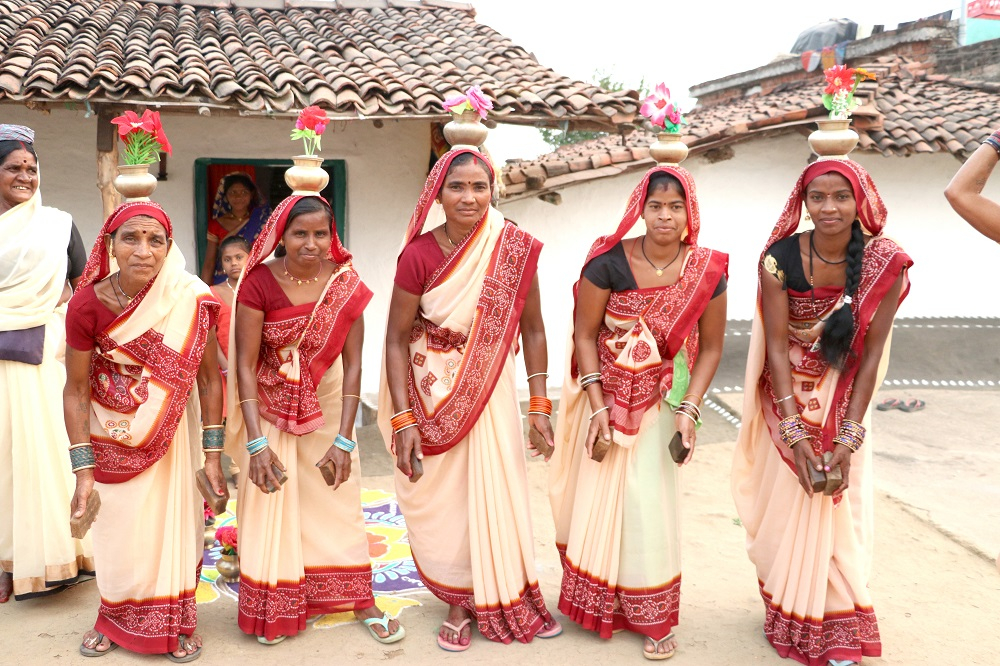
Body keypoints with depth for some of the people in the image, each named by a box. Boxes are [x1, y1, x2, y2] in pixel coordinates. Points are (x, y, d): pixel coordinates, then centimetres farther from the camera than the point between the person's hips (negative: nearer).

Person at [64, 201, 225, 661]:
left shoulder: (191, 300, -20)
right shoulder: (87, 304, -19)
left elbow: (208, 378, -12)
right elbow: (76, 390, -11)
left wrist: (212, 455, -12)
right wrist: (83, 471, -11)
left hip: (171, 430, 0)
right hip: (111, 434, 0)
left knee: (173, 521, 4)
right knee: (116, 529, 9)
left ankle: (173, 623, 27)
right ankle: (116, 618, 34)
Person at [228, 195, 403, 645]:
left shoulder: (347, 285, -13)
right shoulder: (259, 283, -18)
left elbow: (352, 364, -11)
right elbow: (245, 364, -17)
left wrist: (344, 439, -15)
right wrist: (256, 443, -22)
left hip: (326, 407, 2)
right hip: (271, 409, -1)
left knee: (340, 502, 7)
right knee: (269, 503, 4)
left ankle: (361, 601, 20)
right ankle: (273, 608, 22)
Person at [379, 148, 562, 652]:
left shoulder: (515, 250, -9)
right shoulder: (419, 254, -14)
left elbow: (532, 329, 0)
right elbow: (397, 338, -10)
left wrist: (538, 404, -3)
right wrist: (403, 419, -14)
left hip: (489, 389, 1)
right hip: (431, 394, -1)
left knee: (495, 493, 7)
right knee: (441, 502, 8)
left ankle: (507, 600, 29)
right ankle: (462, 602, 30)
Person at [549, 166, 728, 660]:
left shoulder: (707, 271, -10)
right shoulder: (609, 262, -16)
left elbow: (710, 347, -3)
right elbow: (585, 335, -11)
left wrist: (689, 410, -12)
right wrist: (598, 407, -16)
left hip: (660, 402, 1)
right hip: (605, 398, 0)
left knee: (650, 504, 1)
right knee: (596, 499, 9)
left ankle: (654, 619, 20)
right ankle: (594, 605, 31)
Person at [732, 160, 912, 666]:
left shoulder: (885, 263, -15)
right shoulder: (779, 258, -16)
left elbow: (871, 354, -12)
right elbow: (776, 347, -15)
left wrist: (848, 437, -16)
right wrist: (795, 432, -20)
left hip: (843, 402, 0)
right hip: (789, 400, 0)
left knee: (839, 511, 3)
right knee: (786, 506, 6)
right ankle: (790, 619, 25)